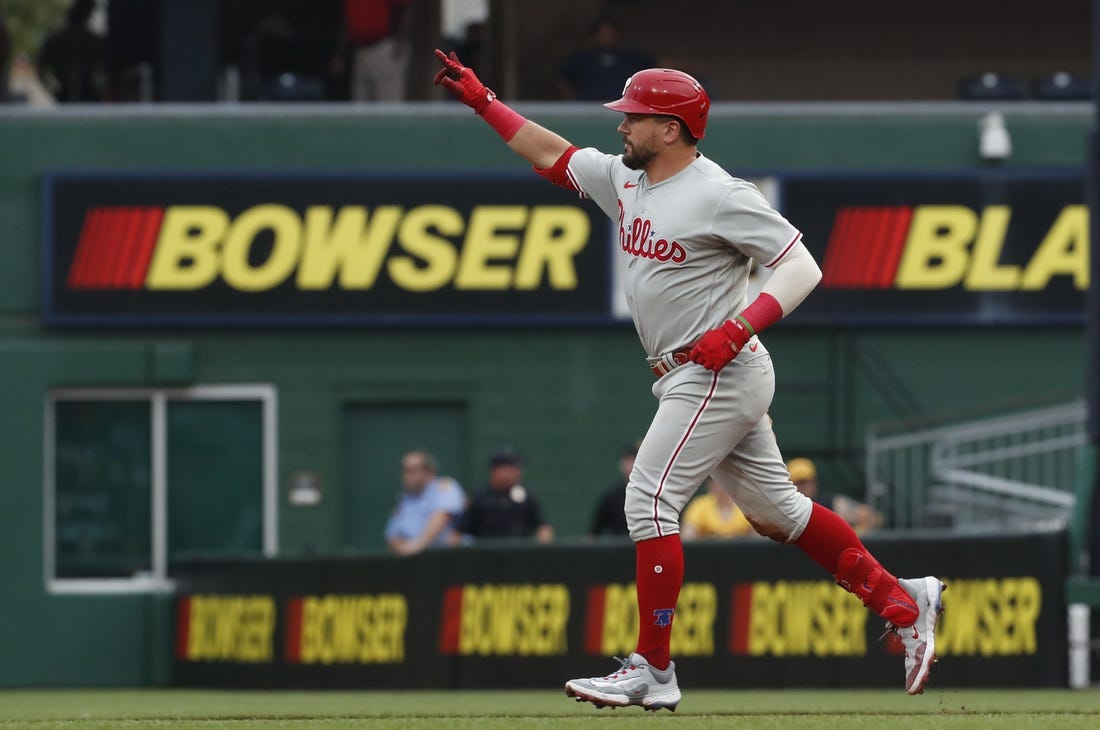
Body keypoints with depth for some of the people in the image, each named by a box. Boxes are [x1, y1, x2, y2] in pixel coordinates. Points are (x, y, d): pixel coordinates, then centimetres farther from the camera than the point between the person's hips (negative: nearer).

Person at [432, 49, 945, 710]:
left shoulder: (720, 195, -17)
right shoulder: (625, 179, 9)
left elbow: (803, 266, -18)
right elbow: (553, 154, 21)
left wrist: (737, 328, -28)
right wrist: (481, 99, 15)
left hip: (721, 375, -9)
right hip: (686, 378, 9)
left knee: (650, 501, -11)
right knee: (774, 510, 12)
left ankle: (653, 672, -8)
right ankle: (903, 603, 16)